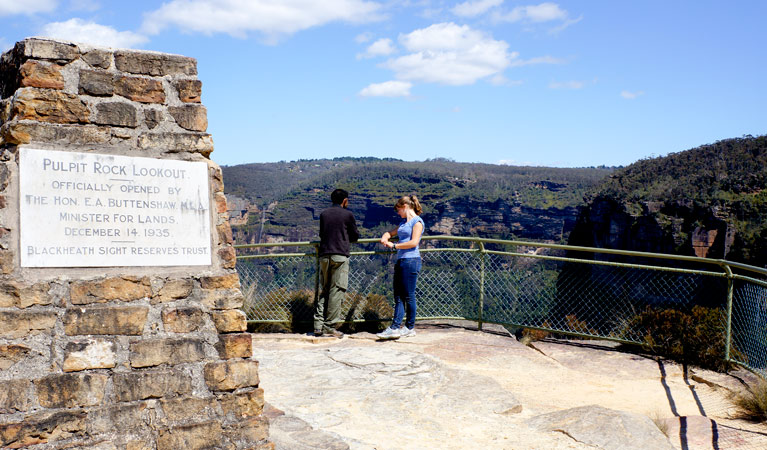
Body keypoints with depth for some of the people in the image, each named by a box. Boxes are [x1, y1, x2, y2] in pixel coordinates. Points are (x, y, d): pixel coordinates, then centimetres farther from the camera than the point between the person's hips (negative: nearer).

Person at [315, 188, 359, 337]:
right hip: (340, 255, -5)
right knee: (337, 291, -3)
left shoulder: (323, 214, 13)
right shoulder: (347, 214, 0)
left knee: (324, 290, 11)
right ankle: (330, 326, -5)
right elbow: (355, 236, 9)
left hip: (324, 255, 5)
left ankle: (318, 326, 5)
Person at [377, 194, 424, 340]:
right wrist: (385, 238, 10)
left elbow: (414, 242, -15)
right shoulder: (403, 222, 22)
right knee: (398, 296, 2)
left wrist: (394, 246, -8)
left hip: (411, 260, -8)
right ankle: (395, 328, -2)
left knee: (408, 296, -4)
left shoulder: (417, 221, -3)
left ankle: (410, 328, 5)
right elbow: (391, 232, 35)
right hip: (400, 260, 8)